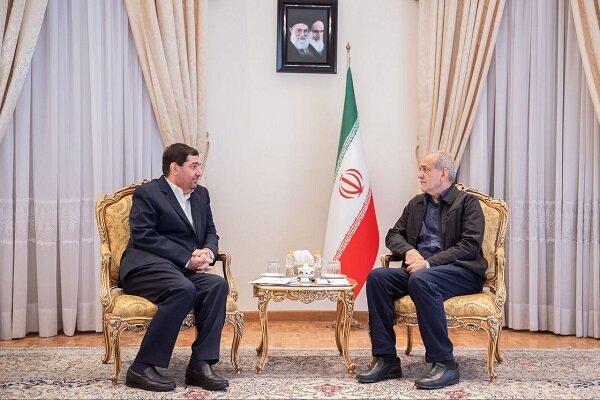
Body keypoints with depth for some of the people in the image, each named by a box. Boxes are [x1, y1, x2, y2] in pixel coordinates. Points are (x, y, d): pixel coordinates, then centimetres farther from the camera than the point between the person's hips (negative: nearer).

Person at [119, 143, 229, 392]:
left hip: (186, 269, 6)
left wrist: (208, 252, -4)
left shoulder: (201, 195, 19)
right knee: (184, 290, -35)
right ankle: (142, 368, -26)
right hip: (147, 266, -6)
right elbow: (144, 237, -13)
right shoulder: (147, 193, -2)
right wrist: (187, 258, -18)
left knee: (218, 284, -23)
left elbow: (210, 233, 21)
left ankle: (200, 365, -24)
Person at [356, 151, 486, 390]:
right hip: (419, 268, 6)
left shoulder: (467, 202, 2)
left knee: (420, 280, -37)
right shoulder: (416, 203, 21)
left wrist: (429, 262, -20)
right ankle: (386, 360, -18)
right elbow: (393, 235, 19)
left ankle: (444, 364, -29)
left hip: (461, 271, -6)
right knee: (377, 277, -20)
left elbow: (470, 246, -10)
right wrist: (409, 251, -5)